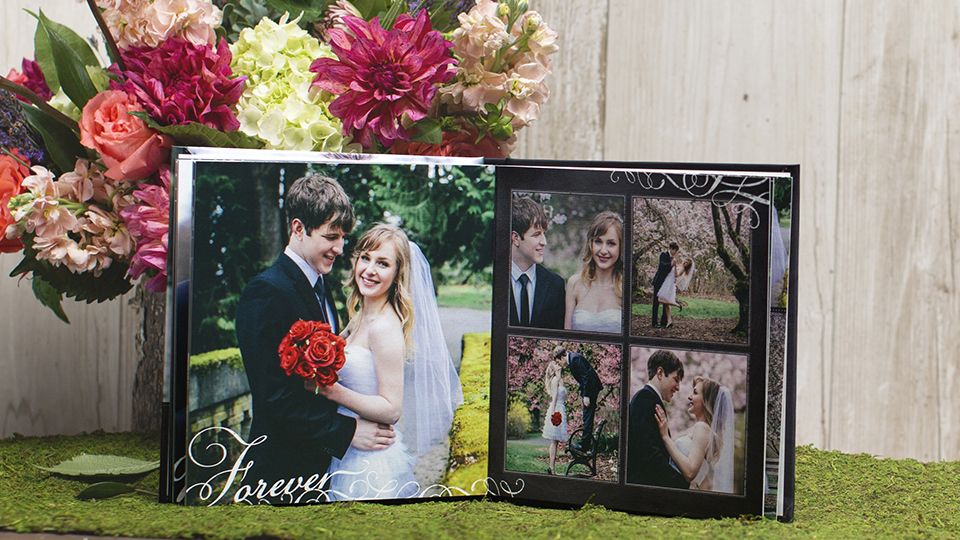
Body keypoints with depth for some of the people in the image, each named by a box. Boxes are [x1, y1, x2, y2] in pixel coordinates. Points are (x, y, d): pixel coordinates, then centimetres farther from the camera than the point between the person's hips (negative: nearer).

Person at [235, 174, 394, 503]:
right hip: (282, 472, -9)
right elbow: (275, 398, -22)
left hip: (319, 461, 9)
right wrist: (347, 432, -19)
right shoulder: (267, 293, -18)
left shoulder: (319, 287, 12)